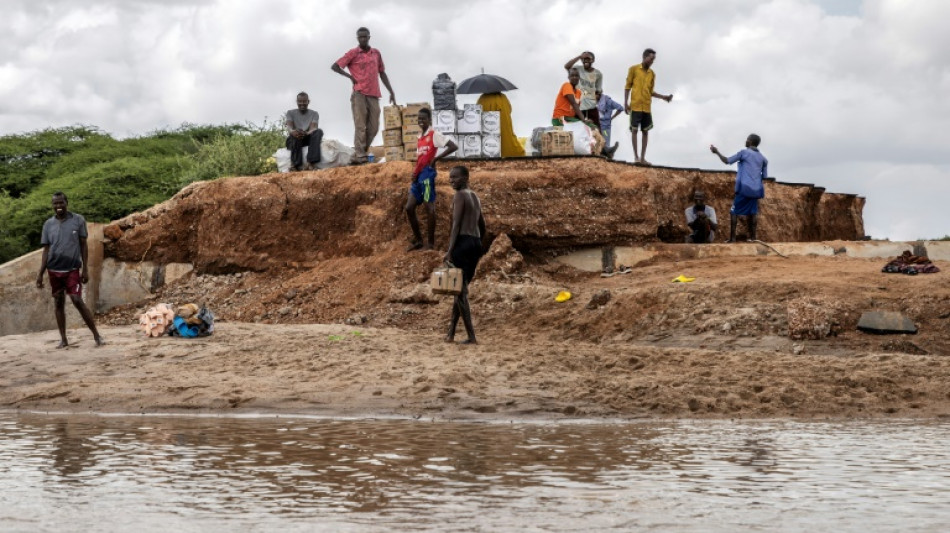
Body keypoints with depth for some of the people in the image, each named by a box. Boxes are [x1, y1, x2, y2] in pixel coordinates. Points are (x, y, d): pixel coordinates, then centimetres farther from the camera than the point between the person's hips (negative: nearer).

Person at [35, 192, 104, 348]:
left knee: (77, 301, -11)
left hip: (72, 269, -3)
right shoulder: (48, 224, 4)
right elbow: (46, 250, 8)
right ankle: (63, 339, 13)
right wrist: (40, 274, 3)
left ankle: (97, 335, -5)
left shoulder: (78, 220, -2)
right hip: (54, 270, 3)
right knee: (59, 303, 6)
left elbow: (83, 245, 1)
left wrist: (85, 269, -4)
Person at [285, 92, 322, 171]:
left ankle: (311, 163, -48)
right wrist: (292, 131, -41)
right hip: (292, 140, -1)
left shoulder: (314, 114, 7)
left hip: (308, 139, 1)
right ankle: (295, 164, -50)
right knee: (295, 135, -37)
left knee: (319, 131, -30)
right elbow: (289, 126, -14)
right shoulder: (291, 113, 6)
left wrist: (307, 133, -39)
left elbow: (313, 128, -13)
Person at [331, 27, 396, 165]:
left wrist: (391, 92, 17)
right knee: (360, 126, -8)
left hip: (374, 95, 4)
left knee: (373, 128, 1)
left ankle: (362, 152, 11)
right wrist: (351, 77, -3)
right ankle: (359, 155, -10)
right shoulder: (353, 53, 3)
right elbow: (334, 66, 3)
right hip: (359, 94, -4)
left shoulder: (376, 53, 16)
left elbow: (382, 73, 22)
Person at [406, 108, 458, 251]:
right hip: (418, 176, 9)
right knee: (409, 208, 7)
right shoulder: (419, 138, 18)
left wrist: (436, 158, -15)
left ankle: (431, 244, -3)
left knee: (429, 207, -6)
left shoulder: (434, 135, -7)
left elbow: (453, 147, -16)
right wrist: (414, 173, 7)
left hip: (427, 174, -9)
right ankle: (418, 240, 15)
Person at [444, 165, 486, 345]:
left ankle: (471, 336, -12)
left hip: (463, 242, -9)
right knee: (461, 288, 15)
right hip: (476, 243, 9)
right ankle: (451, 333, 18)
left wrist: (450, 250, -21)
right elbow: (482, 226, 24)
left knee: (460, 289, -7)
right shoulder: (475, 197, 19)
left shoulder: (460, 196, -8)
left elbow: (456, 224, -17)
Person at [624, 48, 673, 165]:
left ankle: (643, 157, 5)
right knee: (634, 129, -4)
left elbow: (651, 91, 17)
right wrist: (626, 103, -7)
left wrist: (663, 97, 5)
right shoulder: (634, 69, 1)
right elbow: (627, 87, 1)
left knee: (645, 131, 2)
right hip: (635, 106, -4)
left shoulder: (652, 74, 14)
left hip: (647, 107, 5)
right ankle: (636, 156, -2)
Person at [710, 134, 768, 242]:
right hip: (756, 190, 5)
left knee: (734, 212, 1)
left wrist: (717, 152, 14)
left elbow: (727, 161, 1)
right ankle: (752, 238, 6)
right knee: (752, 213, 12)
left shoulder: (744, 153, -2)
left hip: (744, 188, -5)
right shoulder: (763, 158, 13)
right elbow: (764, 176, 14)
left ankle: (732, 238, -8)